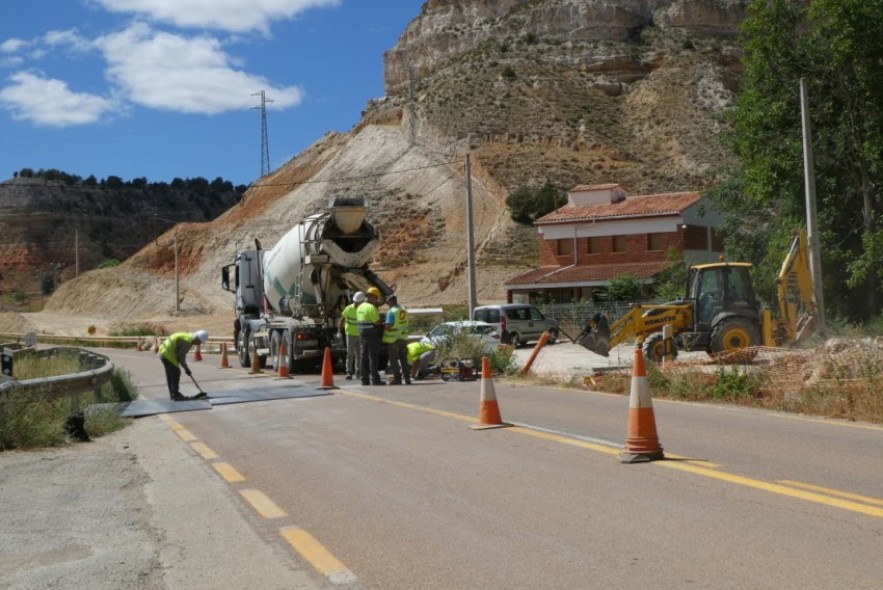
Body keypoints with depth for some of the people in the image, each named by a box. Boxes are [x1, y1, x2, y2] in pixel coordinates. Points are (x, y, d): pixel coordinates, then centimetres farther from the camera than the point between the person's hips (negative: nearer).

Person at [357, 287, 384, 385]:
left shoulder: (359, 307, 13)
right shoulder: (371, 307, -15)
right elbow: (377, 322, -18)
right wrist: (382, 323, 2)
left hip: (362, 335, 8)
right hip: (372, 336, -8)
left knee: (363, 358, 7)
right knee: (373, 358, -4)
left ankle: (364, 379, 9)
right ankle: (375, 379, -3)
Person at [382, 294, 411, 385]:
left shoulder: (391, 312, -17)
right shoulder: (404, 310, 7)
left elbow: (388, 326, -23)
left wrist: (383, 325, -3)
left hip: (393, 339, -7)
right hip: (403, 337, 7)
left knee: (394, 360, 2)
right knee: (403, 359, 14)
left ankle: (397, 379, 2)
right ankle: (407, 378, 14)